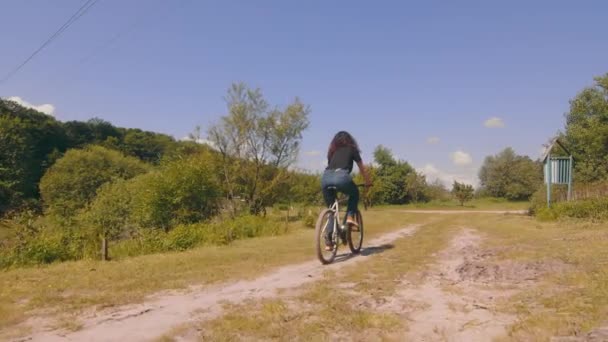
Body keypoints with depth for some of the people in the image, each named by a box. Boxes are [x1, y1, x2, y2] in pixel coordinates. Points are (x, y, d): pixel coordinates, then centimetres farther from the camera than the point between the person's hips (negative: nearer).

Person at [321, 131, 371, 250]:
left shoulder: (332, 151, 33)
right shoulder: (351, 149, 25)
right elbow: (362, 169, 30)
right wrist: (368, 182, 45)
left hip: (325, 177, 4)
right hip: (341, 176, -4)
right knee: (355, 193, 28)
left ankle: (328, 240, 9)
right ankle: (350, 217, 9)